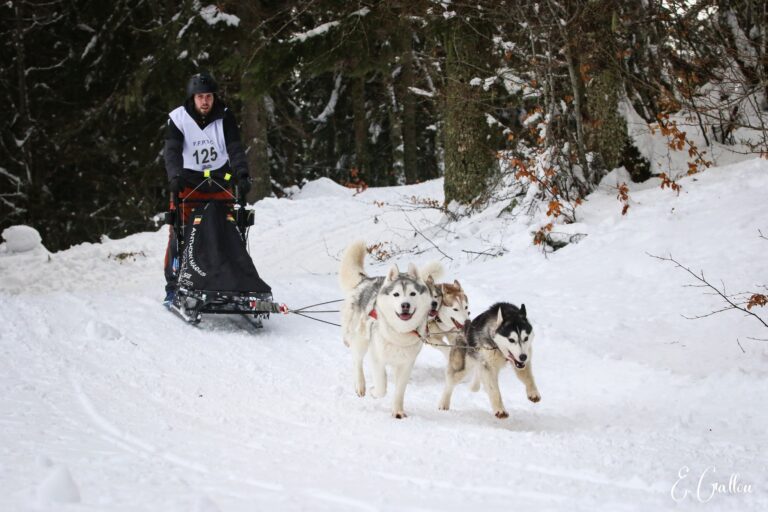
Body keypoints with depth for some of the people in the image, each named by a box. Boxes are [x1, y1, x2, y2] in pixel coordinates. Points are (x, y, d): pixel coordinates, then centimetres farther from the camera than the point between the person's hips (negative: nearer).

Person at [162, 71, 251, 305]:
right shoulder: (178, 118, -9)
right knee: (179, 234, -8)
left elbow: (235, 148, -10)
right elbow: (172, 151, -17)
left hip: (219, 183, 2)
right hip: (188, 184, -2)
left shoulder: (225, 117, -4)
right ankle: (173, 286, -3)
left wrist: (242, 173, -27)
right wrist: (175, 177, -34)